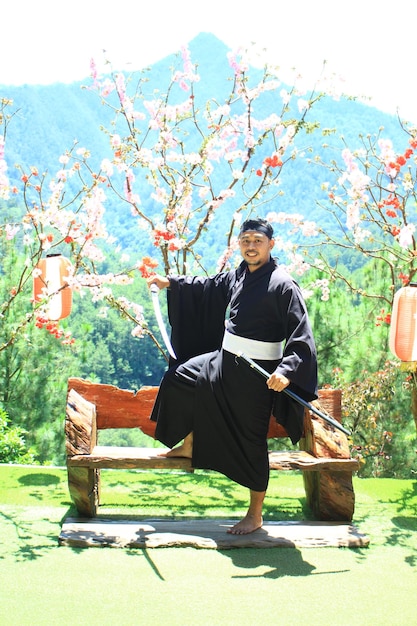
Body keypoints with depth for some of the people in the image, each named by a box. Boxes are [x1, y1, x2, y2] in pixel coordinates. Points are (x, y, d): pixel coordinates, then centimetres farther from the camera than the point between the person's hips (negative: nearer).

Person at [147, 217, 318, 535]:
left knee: (251, 442, 0)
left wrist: (286, 371, -38)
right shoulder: (237, 277, 4)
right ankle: (189, 444, 43)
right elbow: (209, 285, 25)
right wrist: (171, 282, 28)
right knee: (181, 378, 24)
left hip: (256, 375, -8)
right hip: (225, 362, 8)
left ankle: (255, 515, 16)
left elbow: (302, 336, -24)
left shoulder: (283, 285, -19)